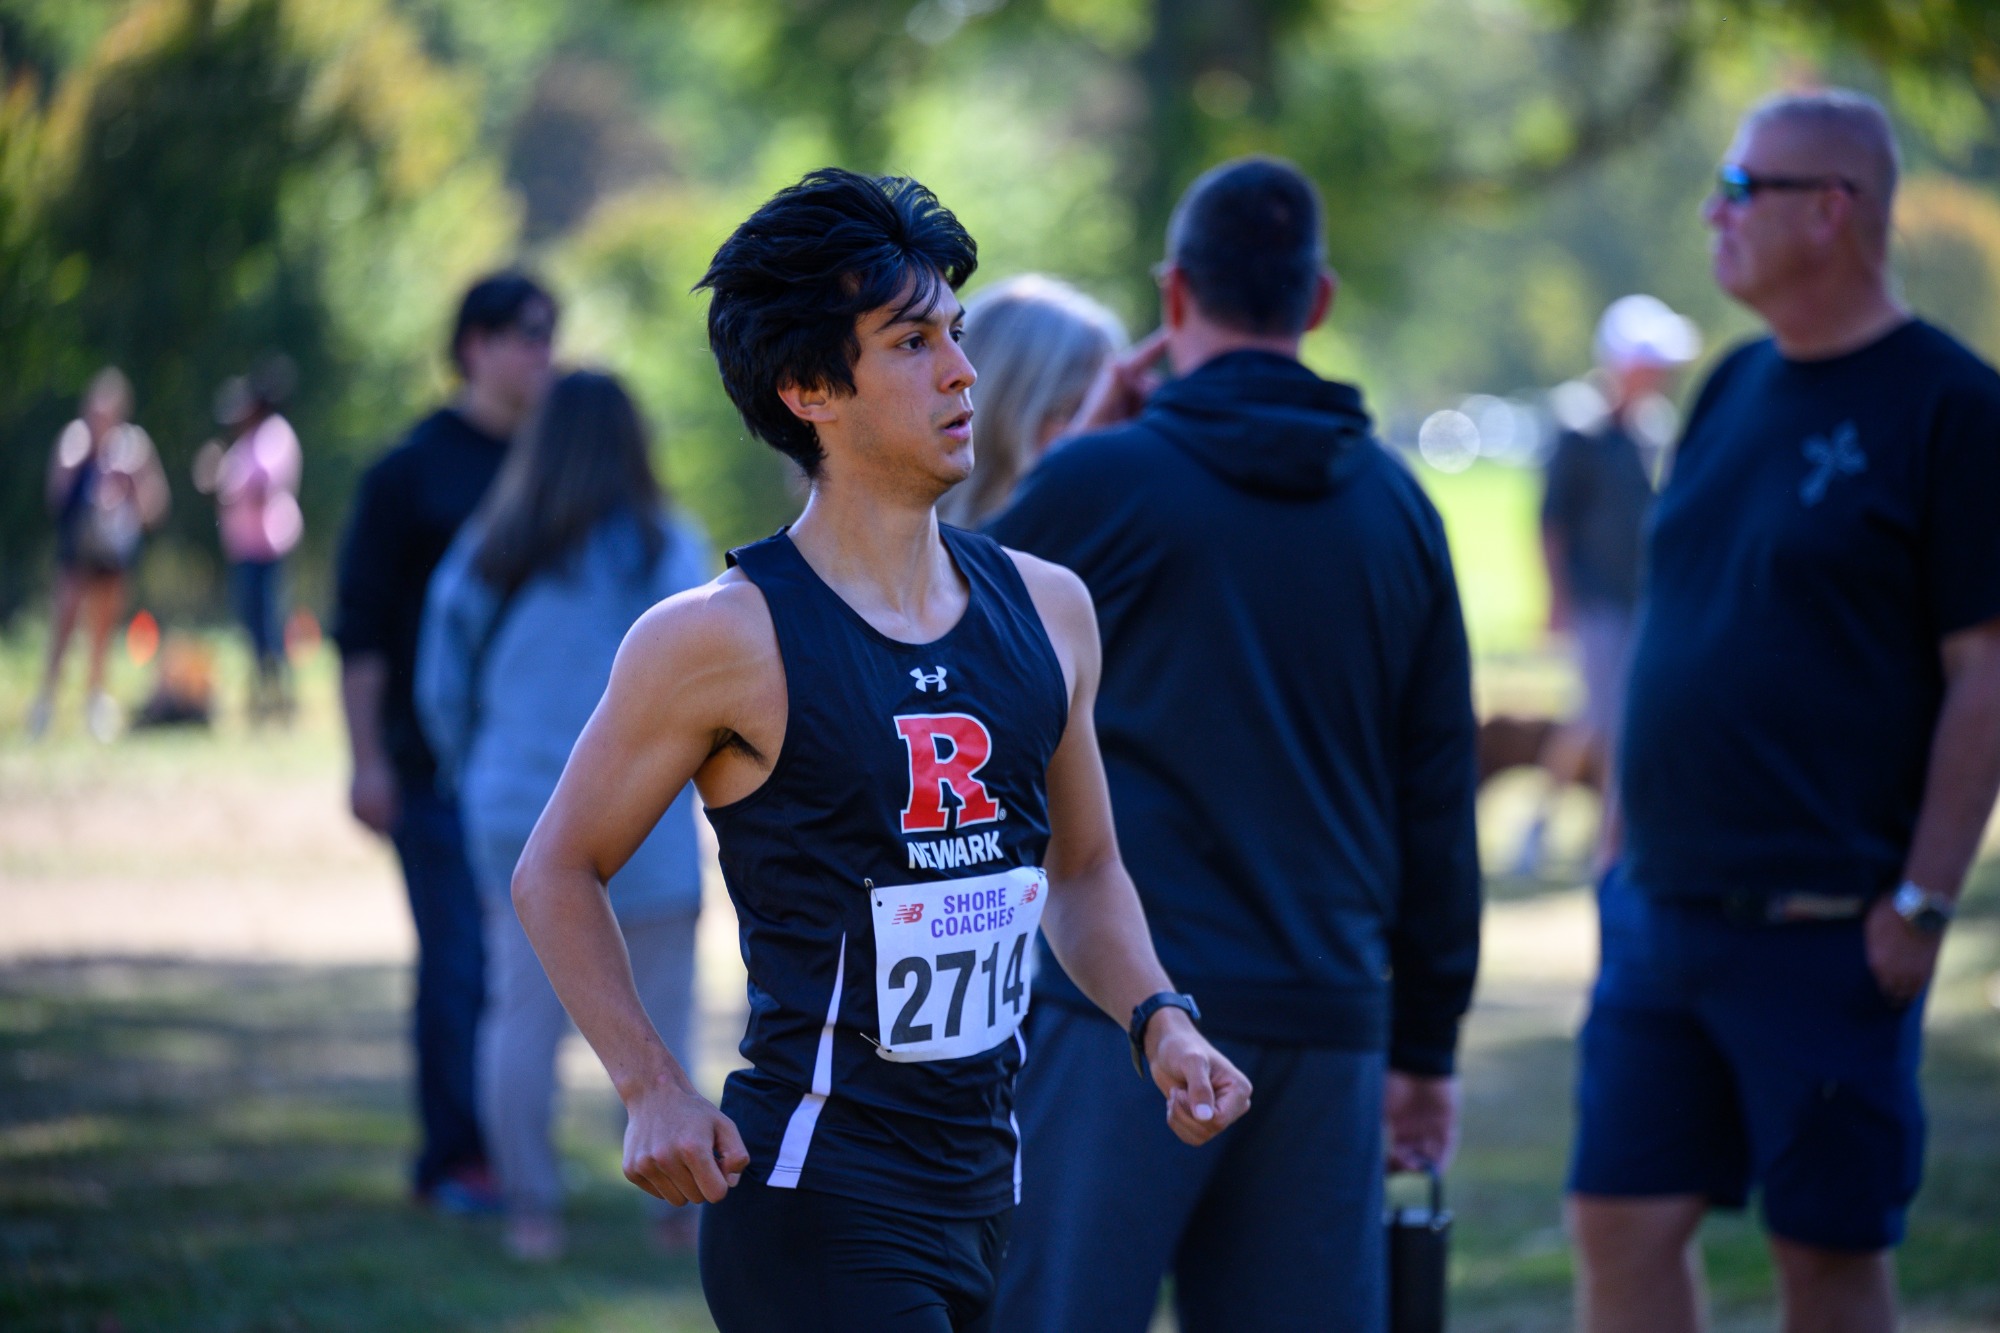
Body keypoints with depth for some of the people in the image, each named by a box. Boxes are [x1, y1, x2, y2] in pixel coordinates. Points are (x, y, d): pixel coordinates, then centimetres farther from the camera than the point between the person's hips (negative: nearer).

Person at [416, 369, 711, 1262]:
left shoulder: (482, 554, 5)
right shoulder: (663, 550, -5)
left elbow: (442, 689, 10)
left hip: (515, 815, 3)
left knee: (523, 1014, 6)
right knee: (656, 1022, 3)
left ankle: (532, 1212, 6)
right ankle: (678, 1206, 6)